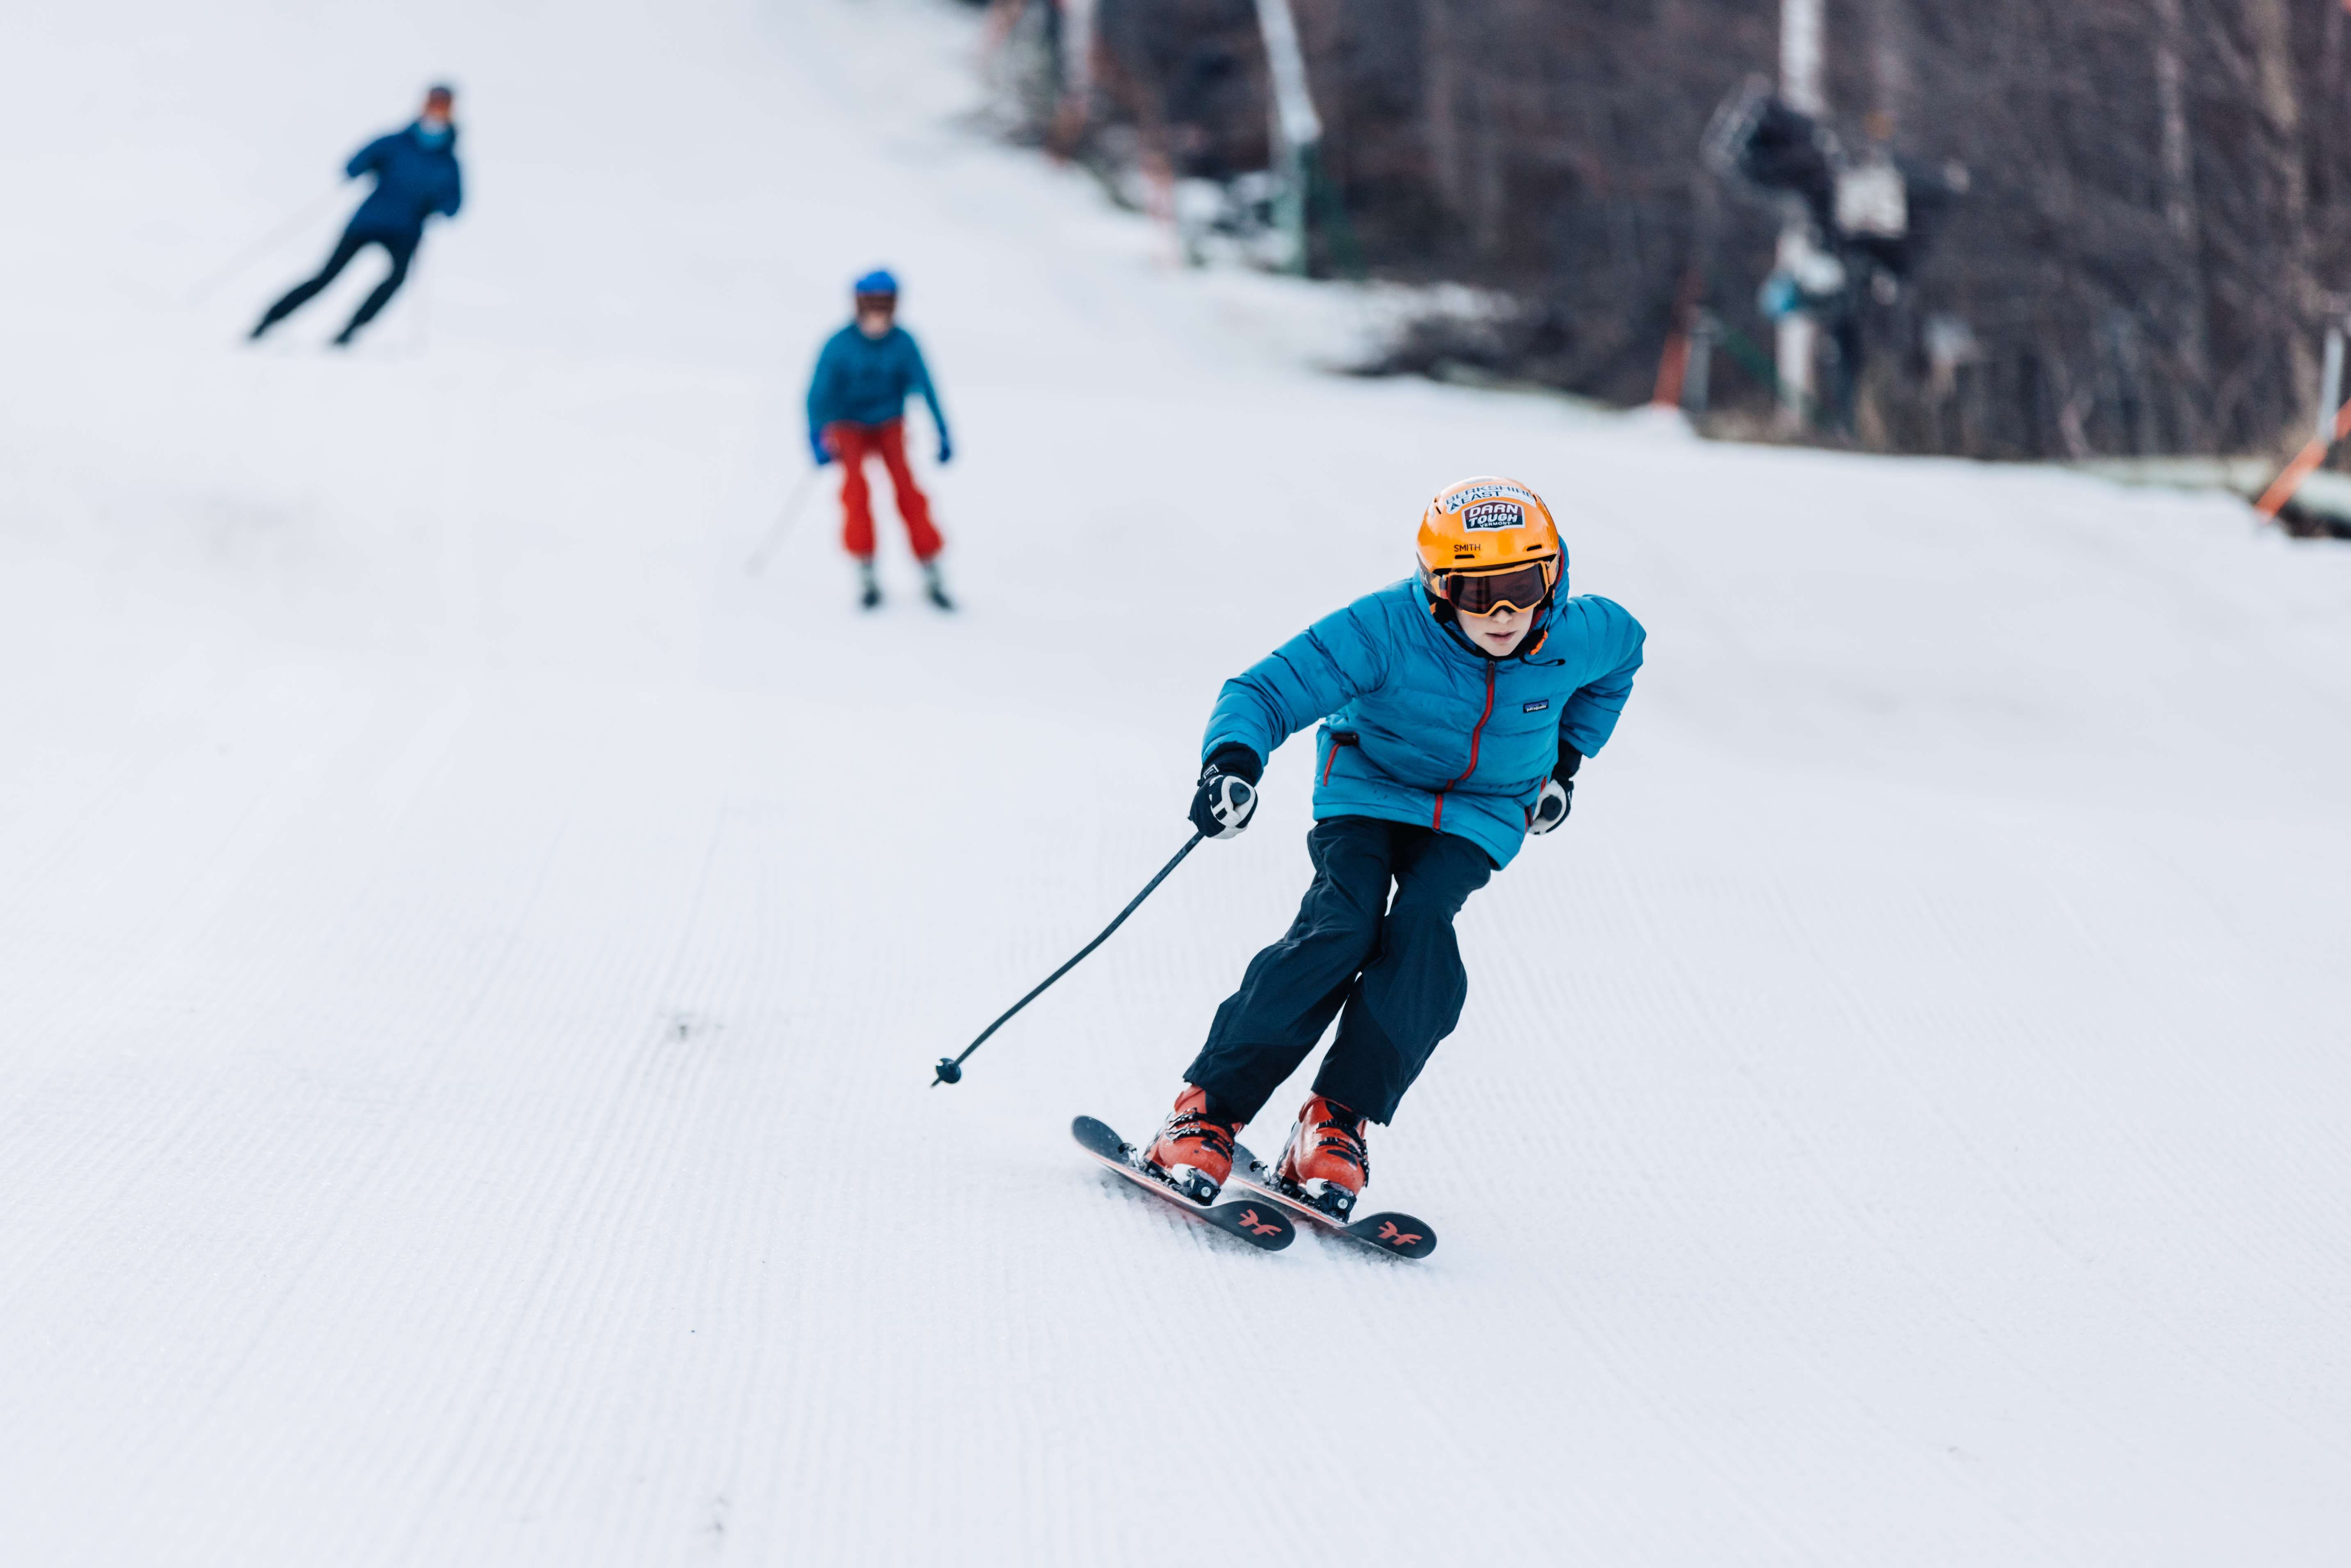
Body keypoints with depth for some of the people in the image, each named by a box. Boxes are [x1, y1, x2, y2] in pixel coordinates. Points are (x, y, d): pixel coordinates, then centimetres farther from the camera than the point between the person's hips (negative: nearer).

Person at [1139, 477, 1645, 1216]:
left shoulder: (1579, 637, -16)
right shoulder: (1386, 630, -28)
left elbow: (1624, 647, 11)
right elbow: (1267, 689, -29)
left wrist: (1567, 758, 13)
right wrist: (1233, 757, -50)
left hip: (1478, 817, 2)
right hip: (1369, 790, -2)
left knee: (1419, 927, -27)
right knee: (1340, 931, -26)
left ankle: (1336, 1125, -25)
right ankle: (1208, 1109, -22)